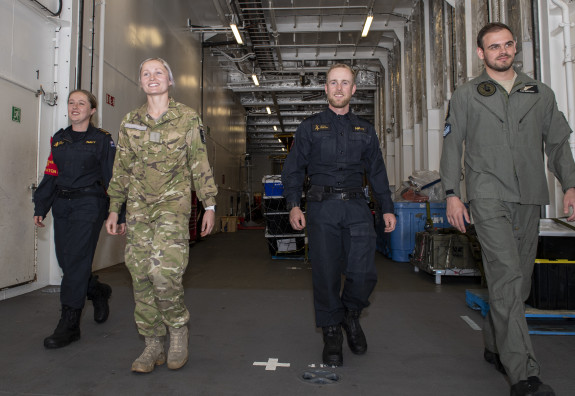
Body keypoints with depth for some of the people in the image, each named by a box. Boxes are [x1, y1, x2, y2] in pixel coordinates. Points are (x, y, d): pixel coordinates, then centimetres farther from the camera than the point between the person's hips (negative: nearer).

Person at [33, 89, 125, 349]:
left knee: (76, 259, -10)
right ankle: (98, 292, 34)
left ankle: (69, 325, -2)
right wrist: (40, 208, 11)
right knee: (64, 259, 7)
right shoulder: (58, 139, 15)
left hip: (89, 204, -6)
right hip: (62, 204, 6)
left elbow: (113, 178, -3)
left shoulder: (102, 140, 0)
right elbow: (50, 175, 16)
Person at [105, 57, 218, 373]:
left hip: (173, 203, -4)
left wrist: (209, 205, -2)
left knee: (164, 270, -18)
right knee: (141, 275, 3)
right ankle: (153, 344, 17)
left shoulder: (188, 118, 2)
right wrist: (114, 209, 12)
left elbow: (201, 165, 2)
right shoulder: (130, 122, 12)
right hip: (138, 206, 4)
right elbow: (121, 169, 15)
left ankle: (179, 327, 9)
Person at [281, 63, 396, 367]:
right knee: (325, 274, 0)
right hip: (322, 208, -1)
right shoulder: (309, 128, 11)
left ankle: (351, 315, 24)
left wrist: (387, 208, 11)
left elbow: (377, 171, 18)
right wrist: (294, 205, -5)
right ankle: (332, 333, 19)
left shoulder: (365, 130, 17)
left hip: (356, 207, 2)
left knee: (364, 273, -7)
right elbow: (293, 169, 7)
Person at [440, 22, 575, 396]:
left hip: (529, 198, 4)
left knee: (519, 279, 9)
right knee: (507, 276, -14)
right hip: (489, 196, -4)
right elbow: (452, 146, 5)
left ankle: (495, 345, 28)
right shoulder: (465, 96, 8)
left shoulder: (541, 93, 16)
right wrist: (452, 193, -4)